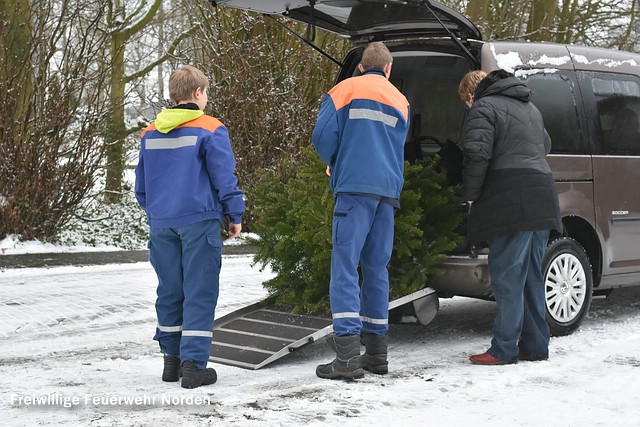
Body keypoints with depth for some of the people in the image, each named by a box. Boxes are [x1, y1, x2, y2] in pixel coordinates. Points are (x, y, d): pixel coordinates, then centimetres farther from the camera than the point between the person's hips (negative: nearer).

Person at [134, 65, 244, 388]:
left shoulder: (151, 132, 12)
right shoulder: (209, 129, -6)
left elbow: (141, 183, 18)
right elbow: (224, 177, -7)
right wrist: (235, 215, 3)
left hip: (161, 224, 5)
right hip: (199, 220, -5)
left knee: (170, 291, 13)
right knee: (200, 292, -1)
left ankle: (172, 359, 18)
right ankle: (193, 364, -4)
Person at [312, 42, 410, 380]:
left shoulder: (345, 90, 6)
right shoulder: (400, 101, 20)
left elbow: (323, 136, -4)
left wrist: (333, 165, 16)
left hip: (354, 188, -5)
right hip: (388, 191, 5)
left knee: (345, 267, -8)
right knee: (376, 269, 12)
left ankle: (347, 357, -18)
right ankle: (376, 353, 14)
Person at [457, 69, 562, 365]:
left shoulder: (483, 108, -2)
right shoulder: (528, 107, 25)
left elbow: (477, 155, -13)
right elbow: (545, 146, 36)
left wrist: (471, 195, -4)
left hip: (511, 202, -8)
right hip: (542, 203, 8)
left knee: (507, 277, -5)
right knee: (531, 276, 13)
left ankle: (504, 349, -4)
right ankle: (534, 346, 17)